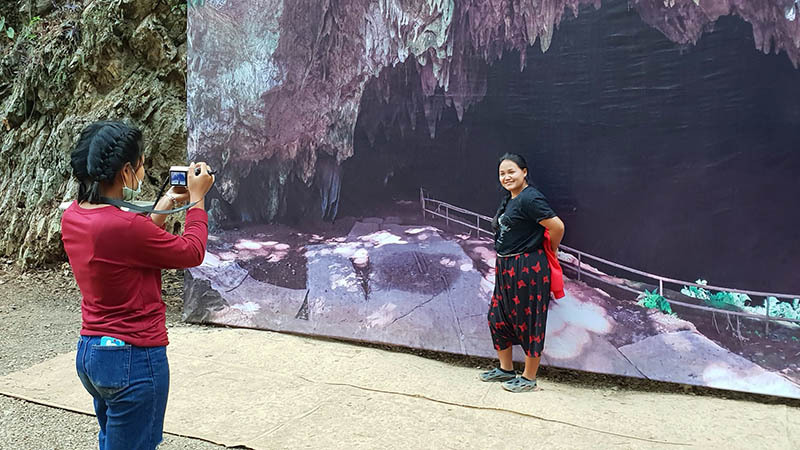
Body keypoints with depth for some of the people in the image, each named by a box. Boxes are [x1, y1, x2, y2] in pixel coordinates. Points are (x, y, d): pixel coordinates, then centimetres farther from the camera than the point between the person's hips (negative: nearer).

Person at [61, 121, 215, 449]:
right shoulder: (124, 226, -26)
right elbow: (192, 253, -12)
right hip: (134, 358, -8)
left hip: (89, 351, 9)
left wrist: (163, 207, 14)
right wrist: (197, 198, -1)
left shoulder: (72, 216, 0)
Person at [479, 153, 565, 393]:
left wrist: (551, 250, -6)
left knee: (528, 322, 3)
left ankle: (529, 378, 18)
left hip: (528, 268, -10)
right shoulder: (509, 199, 11)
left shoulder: (529, 198, -18)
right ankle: (506, 369, 33)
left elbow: (557, 226, -23)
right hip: (506, 268, 10)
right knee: (497, 317, 16)